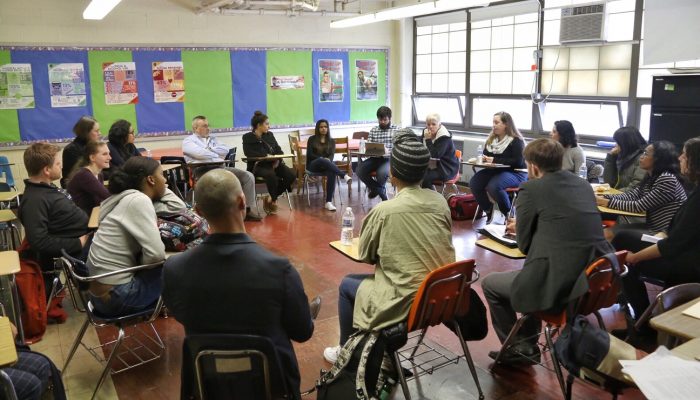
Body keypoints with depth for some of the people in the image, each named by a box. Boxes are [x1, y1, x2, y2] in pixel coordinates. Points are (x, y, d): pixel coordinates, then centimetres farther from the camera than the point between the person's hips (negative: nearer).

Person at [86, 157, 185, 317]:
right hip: (115, 295, -9)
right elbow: (156, 254, -27)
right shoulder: (139, 200, -19)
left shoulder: (129, 198, 9)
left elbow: (179, 207, 12)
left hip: (102, 288, 9)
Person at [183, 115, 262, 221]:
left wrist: (209, 149, 0)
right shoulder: (188, 141, 9)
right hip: (202, 170, -7)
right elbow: (200, 154, -11)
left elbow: (225, 151, 10)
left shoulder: (212, 139, 27)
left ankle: (247, 210, -7)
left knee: (248, 176, -11)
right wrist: (217, 155, 2)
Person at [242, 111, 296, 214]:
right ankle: (274, 200, -13)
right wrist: (266, 155, -22)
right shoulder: (248, 137, 3)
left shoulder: (270, 135, 18)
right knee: (271, 175, -39)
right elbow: (249, 153, -14)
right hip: (258, 165, -5)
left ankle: (271, 198, -6)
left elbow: (279, 150, 13)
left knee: (292, 175, -21)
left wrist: (277, 159, -9)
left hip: (274, 163, 5)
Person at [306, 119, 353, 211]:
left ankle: (329, 202, -43)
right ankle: (344, 175, -54)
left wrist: (328, 160, -24)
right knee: (322, 160, -39)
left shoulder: (331, 141, 16)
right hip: (313, 165, -2)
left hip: (326, 165, 2)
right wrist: (322, 158, -18)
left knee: (332, 173, -36)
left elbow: (332, 155, 1)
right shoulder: (312, 139, 9)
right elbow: (309, 154, -2)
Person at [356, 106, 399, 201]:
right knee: (360, 170, -22)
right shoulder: (373, 130, 15)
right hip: (375, 158, 4)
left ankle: (375, 188, 6)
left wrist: (388, 150, -24)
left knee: (381, 173, -35)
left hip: (389, 159, -4)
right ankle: (382, 192, -2)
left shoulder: (396, 129, 4)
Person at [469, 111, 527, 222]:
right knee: (474, 183, -19)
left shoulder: (516, 141, -9)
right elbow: (485, 156, 23)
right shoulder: (491, 139, 14)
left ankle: (509, 213, -12)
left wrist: (495, 160, -22)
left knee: (493, 186, -35)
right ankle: (488, 210, 1)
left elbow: (518, 162, -19)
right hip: (495, 170, 7)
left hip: (515, 173, -7)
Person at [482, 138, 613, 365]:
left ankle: (514, 349, 27)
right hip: (595, 281, 8)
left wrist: (521, 230, 22)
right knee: (530, 275, 35)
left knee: (490, 283, 18)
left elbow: (524, 244, -1)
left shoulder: (531, 188, -7)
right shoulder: (583, 185, 12)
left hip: (556, 286, -7)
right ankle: (527, 345, 40)